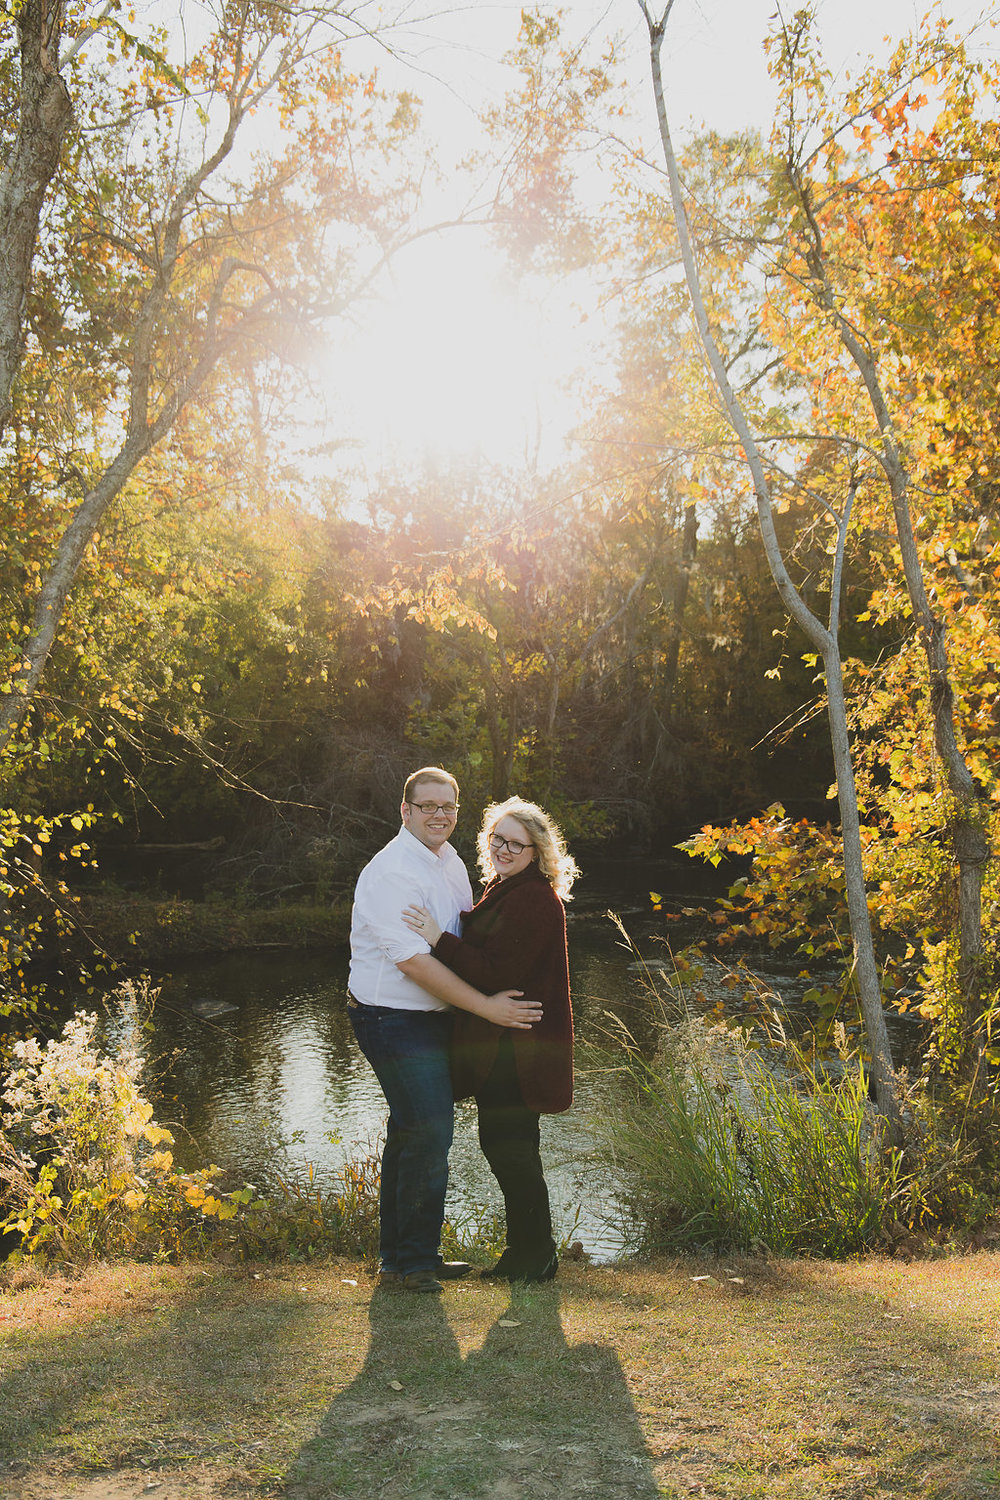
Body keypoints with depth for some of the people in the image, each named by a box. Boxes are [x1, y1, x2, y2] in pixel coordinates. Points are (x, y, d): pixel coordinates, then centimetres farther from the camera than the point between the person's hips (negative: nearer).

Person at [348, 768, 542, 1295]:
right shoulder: (392, 873, -20)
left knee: (411, 1133, 16)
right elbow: (414, 960, -24)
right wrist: (485, 1006, -21)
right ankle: (411, 1262, 8)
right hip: (394, 1020, -9)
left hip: (431, 1015, 10)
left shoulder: (449, 861, 10)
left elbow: (466, 934, 22)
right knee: (428, 1135, -7)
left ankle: (401, 1256, 29)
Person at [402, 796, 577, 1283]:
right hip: (496, 1042, 10)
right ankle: (525, 1250, 28)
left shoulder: (534, 900, -18)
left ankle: (536, 1257, 13)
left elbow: (498, 971, -24)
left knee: (510, 1148, -2)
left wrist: (439, 938, -23)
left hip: (518, 1049, -10)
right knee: (502, 1144, 16)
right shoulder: (503, 891, 15)